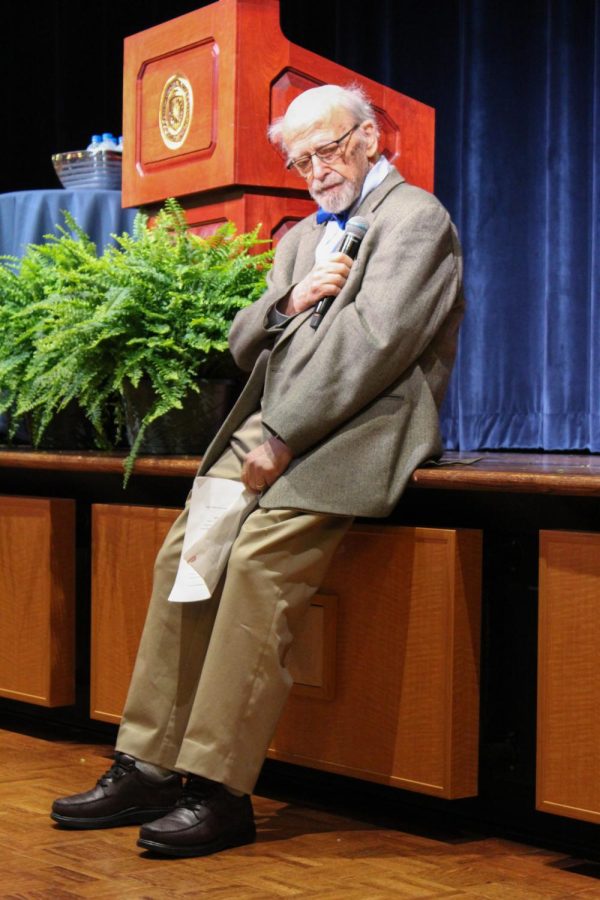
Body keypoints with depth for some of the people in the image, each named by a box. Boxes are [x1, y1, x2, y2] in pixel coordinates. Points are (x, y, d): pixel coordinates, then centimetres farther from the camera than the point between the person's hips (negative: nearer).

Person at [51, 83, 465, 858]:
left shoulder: (414, 218, -1)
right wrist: (288, 304, -1)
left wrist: (283, 437, -16)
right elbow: (242, 345, 21)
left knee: (259, 556, -28)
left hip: (358, 431, -8)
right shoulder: (301, 237, 26)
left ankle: (221, 792, -25)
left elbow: (373, 342, -13)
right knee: (185, 547, -10)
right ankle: (147, 769, -8)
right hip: (278, 429, 8)